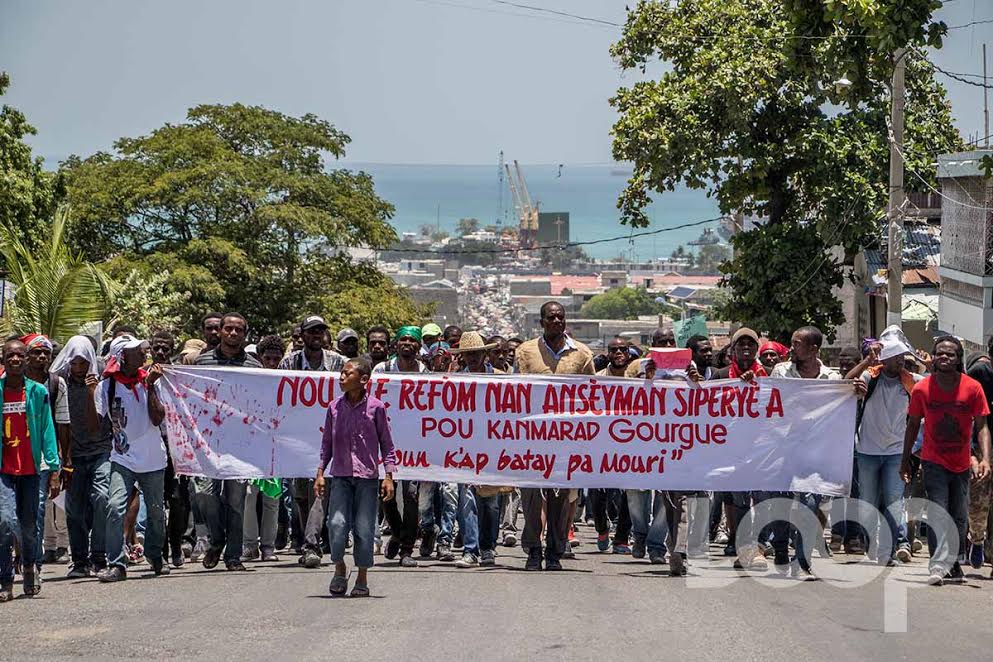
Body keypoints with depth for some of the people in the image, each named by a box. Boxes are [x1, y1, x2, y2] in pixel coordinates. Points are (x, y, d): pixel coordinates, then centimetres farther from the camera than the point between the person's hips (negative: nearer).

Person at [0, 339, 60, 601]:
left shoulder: (38, 392, 2)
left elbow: (48, 431, 3)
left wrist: (54, 470, -2)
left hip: (30, 469, 1)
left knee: (29, 525, 9)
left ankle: (29, 566, 38)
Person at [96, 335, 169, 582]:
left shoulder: (149, 380, 0)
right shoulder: (108, 385, -4)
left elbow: (157, 418, -10)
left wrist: (150, 387, -16)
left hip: (153, 459, 2)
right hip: (123, 459, -2)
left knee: (156, 511, 14)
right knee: (115, 508, -20)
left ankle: (155, 557, 36)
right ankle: (116, 564, -15)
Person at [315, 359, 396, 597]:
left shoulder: (375, 407, -1)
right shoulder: (335, 406, 6)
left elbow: (386, 444, 4)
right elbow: (327, 443, 14)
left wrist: (388, 476, -2)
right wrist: (320, 473, 9)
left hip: (367, 476, -2)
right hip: (340, 475, 2)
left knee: (364, 528, -1)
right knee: (337, 523, -12)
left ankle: (362, 578, 13)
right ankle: (339, 569, 10)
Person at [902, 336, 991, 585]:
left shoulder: (973, 388, -10)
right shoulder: (921, 389, -8)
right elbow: (913, 425, 3)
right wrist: (905, 460, 5)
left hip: (962, 464, 2)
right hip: (934, 462, -2)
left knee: (959, 517, 12)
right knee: (938, 513, -16)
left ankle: (953, 563, 29)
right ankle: (938, 566, -23)